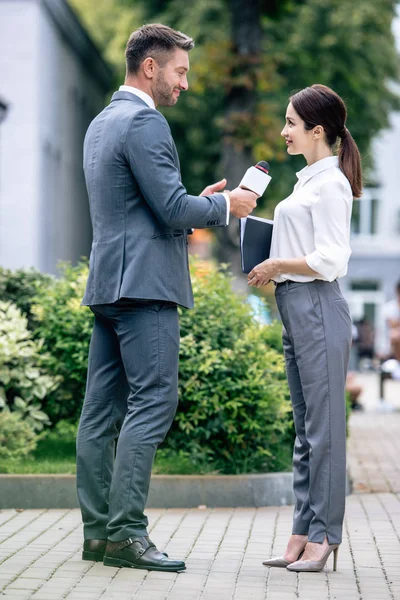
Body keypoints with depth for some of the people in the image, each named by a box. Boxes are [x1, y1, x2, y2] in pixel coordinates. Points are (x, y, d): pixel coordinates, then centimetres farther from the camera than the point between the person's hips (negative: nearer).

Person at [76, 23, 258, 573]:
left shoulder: (101, 123, 20)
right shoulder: (144, 123, -11)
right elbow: (172, 207, -17)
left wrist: (198, 203, 19)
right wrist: (225, 206, -1)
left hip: (108, 282, 10)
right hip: (144, 282, -10)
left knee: (103, 408, 6)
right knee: (153, 402, -11)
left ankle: (99, 530, 9)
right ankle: (125, 532, -13)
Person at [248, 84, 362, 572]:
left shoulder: (330, 184, -11)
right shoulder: (308, 180, 17)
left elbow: (330, 261, -18)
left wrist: (277, 265, -10)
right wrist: (272, 268, 11)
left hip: (318, 311, -10)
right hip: (296, 312, 10)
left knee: (323, 428, -4)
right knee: (305, 428, 11)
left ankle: (322, 536, 1)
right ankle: (303, 533, 15)